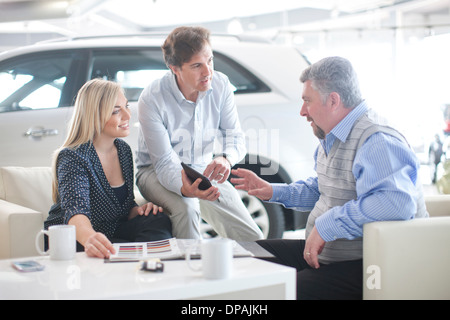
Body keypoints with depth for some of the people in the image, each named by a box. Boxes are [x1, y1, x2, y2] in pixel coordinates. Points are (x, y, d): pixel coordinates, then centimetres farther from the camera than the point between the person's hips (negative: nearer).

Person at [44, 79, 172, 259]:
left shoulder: (123, 149, 6)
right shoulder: (72, 157, -18)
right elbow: (75, 210, -37)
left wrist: (138, 210, -12)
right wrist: (90, 238, -60)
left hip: (113, 233, 7)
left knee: (158, 220, -20)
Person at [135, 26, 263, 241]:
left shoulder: (220, 85, -10)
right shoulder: (152, 99, -24)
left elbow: (234, 135, -6)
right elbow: (164, 163, -24)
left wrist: (225, 158, -32)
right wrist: (185, 189, -47)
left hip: (204, 171, 4)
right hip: (156, 173, -4)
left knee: (253, 240, -8)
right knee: (186, 207, -38)